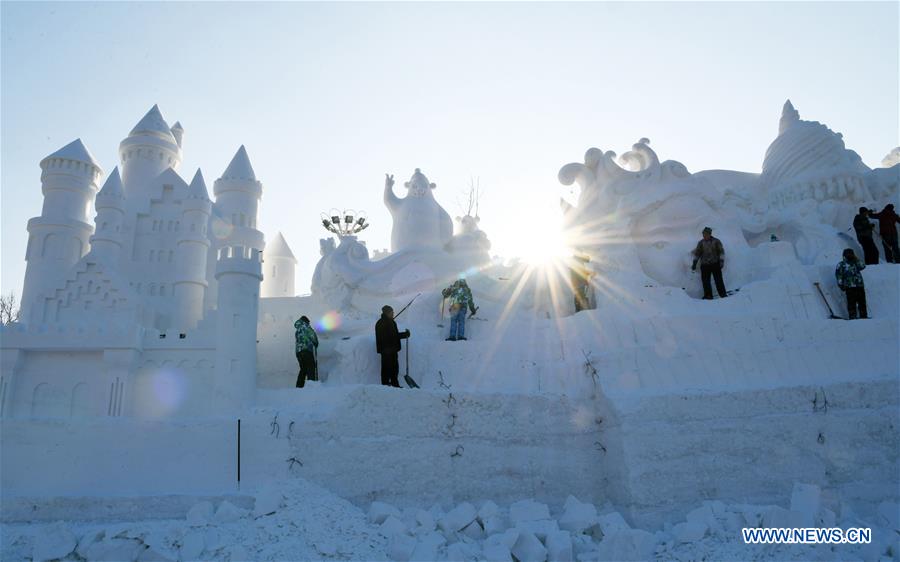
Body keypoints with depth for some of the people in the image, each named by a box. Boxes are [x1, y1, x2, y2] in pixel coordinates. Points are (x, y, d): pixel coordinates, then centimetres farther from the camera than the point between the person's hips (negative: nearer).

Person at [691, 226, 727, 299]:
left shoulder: (716, 241, 0)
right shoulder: (701, 243, 6)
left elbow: (721, 252, 1)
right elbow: (697, 253, 10)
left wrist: (721, 261, -8)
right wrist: (694, 263, 7)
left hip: (715, 264, -2)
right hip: (704, 265, 3)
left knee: (718, 280, -3)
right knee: (705, 280, 1)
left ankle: (723, 294, 5)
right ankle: (708, 295, 9)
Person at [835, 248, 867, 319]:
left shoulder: (856, 263, 19)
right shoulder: (841, 265, 6)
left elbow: (862, 266, 0)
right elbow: (838, 275, 0)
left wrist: (856, 259, 0)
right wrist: (841, 285, -8)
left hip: (860, 286, 5)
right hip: (850, 287, -5)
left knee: (862, 303, 5)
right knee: (852, 303, -7)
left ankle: (864, 316, 11)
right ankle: (852, 316, -6)